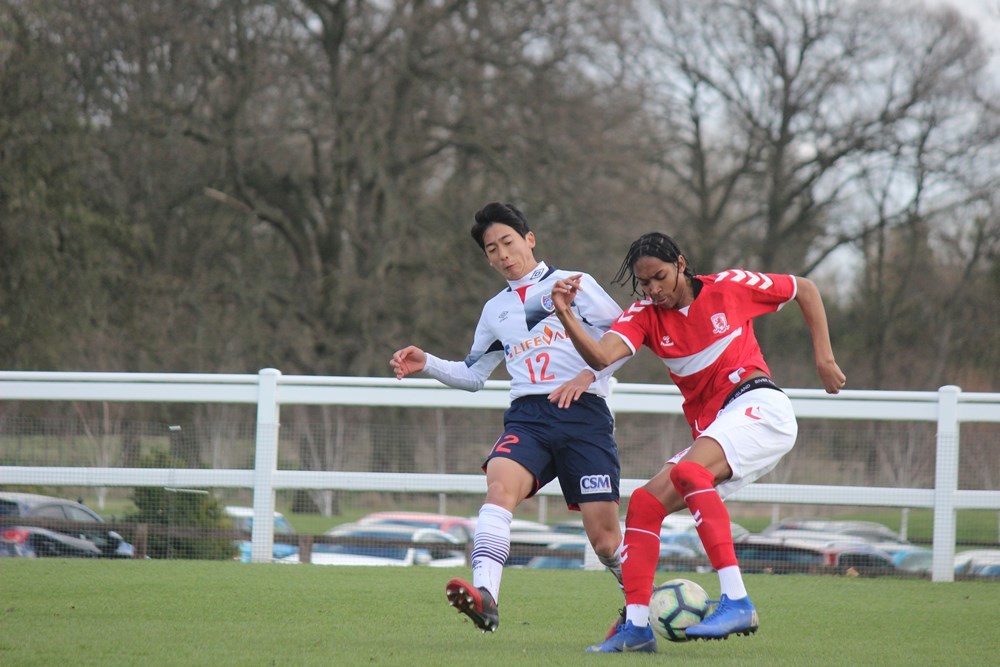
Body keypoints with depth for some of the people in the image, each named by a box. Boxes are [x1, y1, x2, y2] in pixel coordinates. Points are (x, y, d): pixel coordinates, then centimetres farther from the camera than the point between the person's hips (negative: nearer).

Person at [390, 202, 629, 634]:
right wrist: (427, 364, 16)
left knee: (604, 535, -8)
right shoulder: (495, 310, 25)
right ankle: (484, 596, -49)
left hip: (582, 413, -3)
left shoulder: (574, 284, 10)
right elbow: (472, 375, 33)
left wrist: (588, 375, -12)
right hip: (527, 416, 3)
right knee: (500, 481, -30)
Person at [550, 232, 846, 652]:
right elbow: (601, 356, -14)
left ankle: (736, 602, -42)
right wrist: (566, 317, -30)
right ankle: (636, 626, -1)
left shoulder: (730, 287, -2)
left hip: (758, 405, -7)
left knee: (688, 472, -32)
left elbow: (806, 290, 12)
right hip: (711, 427, 7)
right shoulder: (646, 315, 7)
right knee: (645, 502, -3)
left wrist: (824, 358, 6)